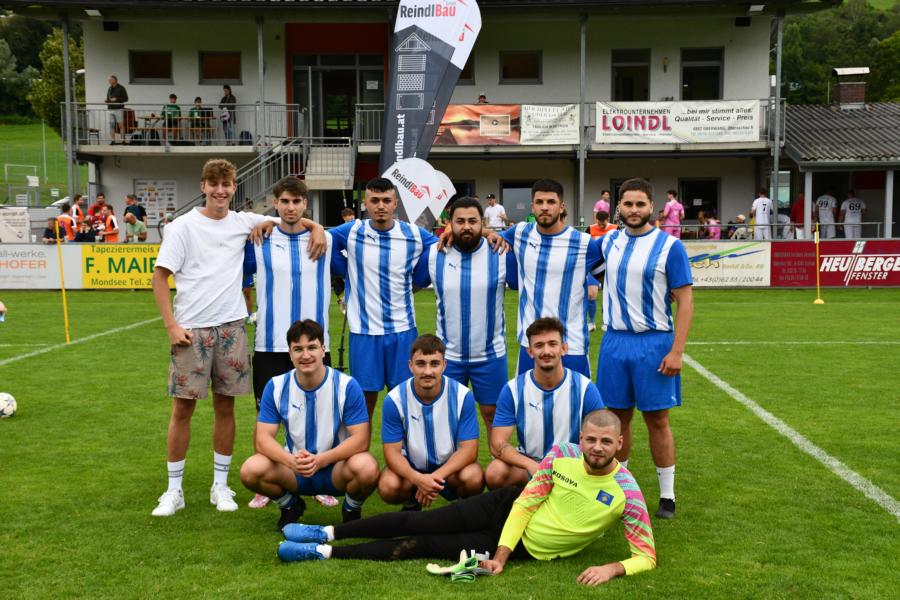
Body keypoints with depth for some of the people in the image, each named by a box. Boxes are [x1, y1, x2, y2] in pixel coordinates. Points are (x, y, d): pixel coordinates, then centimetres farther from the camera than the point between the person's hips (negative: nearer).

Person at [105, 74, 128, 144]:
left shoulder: (121, 88, -3)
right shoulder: (109, 89, 15)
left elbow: (126, 98, -6)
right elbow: (108, 98, 23)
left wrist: (116, 99, -16)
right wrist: (106, 101, 0)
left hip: (118, 109, -5)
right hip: (111, 109, 5)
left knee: (121, 125, -5)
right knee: (111, 126, 2)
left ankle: (123, 141, -3)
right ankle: (113, 141, 5)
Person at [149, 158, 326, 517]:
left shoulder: (244, 222, 7)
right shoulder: (183, 226, -1)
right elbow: (160, 277, -2)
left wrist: (316, 228, -3)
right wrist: (172, 326, -10)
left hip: (231, 326, 3)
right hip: (192, 328, -2)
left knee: (225, 406, 8)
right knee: (183, 406, 1)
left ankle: (220, 486, 20)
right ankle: (174, 491, 12)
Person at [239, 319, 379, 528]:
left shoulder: (347, 386, -13)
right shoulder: (276, 386, -6)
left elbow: (360, 439, -17)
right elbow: (263, 438, -10)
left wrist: (320, 460, -32)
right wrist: (291, 460, -31)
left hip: (335, 468, -2)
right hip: (293, 472, 2)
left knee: (367, 468, -34)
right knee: (251, 470, -25)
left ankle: (352, 510, 3)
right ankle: (290, 506, 8)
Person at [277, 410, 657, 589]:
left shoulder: (626, 492, -21)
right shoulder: (562, 453, -13)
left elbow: (647, 556, -17)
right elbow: (525, 504, -8)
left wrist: (612, 568, -35)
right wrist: (500, 556, -15)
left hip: (529, 548, -2)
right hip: (507, 509, 2)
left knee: (423, 545, -7)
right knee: (417, 523, -6)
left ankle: (325, 552, 0)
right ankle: (328, 533, 11)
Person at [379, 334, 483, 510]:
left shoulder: (463, 395, -18)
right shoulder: (394, 399, -17)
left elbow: (468, 448, -17)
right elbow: (392, 451, -16)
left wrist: (437, 476, -32)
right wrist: (418, 479, -35)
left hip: (451, 467, -1)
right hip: (411, 468, 1)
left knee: (473, 477, -32)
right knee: (388, 487, -29)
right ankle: (412, 503, 8)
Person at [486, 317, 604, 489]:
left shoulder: (585, 388, -6)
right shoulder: (513, 389, -5)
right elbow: (497, 444, -10)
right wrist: (531, 465, -29)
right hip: (527, 465, 0)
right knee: (495, 473, -31)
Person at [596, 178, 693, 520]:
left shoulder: (669, 246, -7)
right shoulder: (609, 242, 7)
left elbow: (685, 302, -8)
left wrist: (676, 351, -15)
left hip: (653, 343, -4)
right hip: (615, 340, 4)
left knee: (657, 420, 2)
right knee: (618, 416, 10)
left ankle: (667, 496, 14)